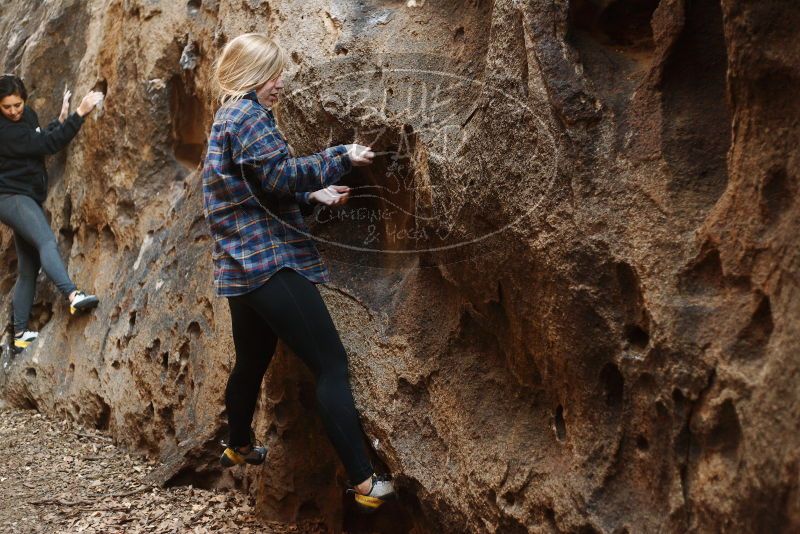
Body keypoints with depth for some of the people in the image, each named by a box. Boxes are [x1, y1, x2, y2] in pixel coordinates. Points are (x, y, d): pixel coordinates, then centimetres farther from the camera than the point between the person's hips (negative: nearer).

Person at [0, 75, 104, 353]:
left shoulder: (27, 115, 9)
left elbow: (40, 142, 16)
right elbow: (48, 144, -23)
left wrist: (61, 118, 6)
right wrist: (79, 113, -24)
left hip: (27, 199, 9)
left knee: (29, 268, 9)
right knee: (47, 241, -33)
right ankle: (73, 295, -55)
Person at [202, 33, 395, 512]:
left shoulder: (228, 120, 21)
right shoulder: (249, 116, -10)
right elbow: (280, 175, -22)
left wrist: (313, 196, 15)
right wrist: (342, 157, -14)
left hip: (242, 266, 10)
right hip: (272, 262, -10)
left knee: (252, 361, 26)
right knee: (332, 365, -12)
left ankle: (239, 447, 45)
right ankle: (365, 483, -14)